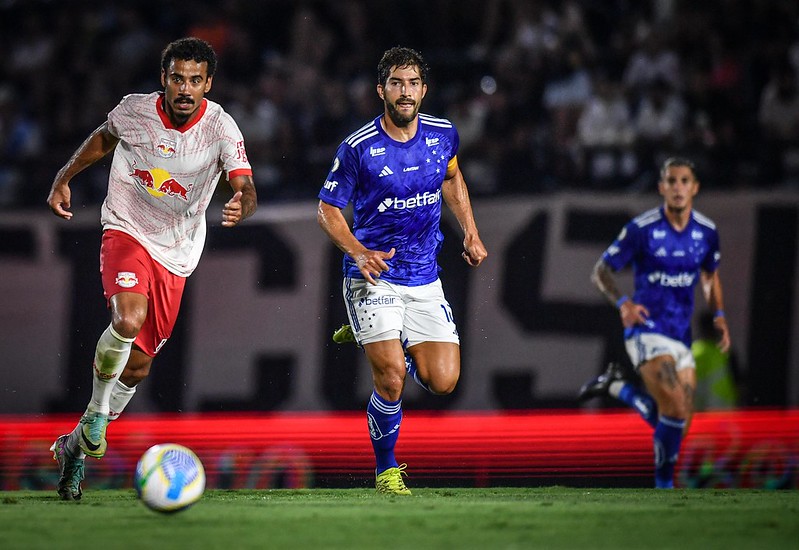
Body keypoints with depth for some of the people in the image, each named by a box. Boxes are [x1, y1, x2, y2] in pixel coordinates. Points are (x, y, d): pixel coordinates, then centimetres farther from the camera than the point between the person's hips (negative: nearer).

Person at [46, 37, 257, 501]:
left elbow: (246, 188, -25)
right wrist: (64, 179, 11)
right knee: (129, 319, -31)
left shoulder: (221, 128, -15)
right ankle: (96, 414, -8)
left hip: (176, 253, 2)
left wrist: (241, 207, -48)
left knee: (138, 365, 6)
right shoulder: (135, 110, -10)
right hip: (127, 232, -2)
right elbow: (104, 138, 13)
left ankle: (77, 444, 27)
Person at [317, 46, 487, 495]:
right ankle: (387, 470, 6)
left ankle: (384, 343, 25)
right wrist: (358, 252, -18)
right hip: (374, 277, -4)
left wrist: (471, 234, 14)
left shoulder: (443, 135, -1)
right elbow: (328, 209, -2)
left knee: (443, 381, -5)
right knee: (391, 380, -17)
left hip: (425, 277, 4)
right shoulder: (358, 148, -12)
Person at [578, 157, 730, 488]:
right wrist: (622, 303, -23)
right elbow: (600, 271, -5)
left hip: (682, 337, 6)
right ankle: (665, 483, -1)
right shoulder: (641, 229, -11)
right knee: (676, 409, -22)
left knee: (679, 424, 4)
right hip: (647, 332, -6)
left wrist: (718, 315, 6)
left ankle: (617, 387, 26)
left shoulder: (706, 232, 4)